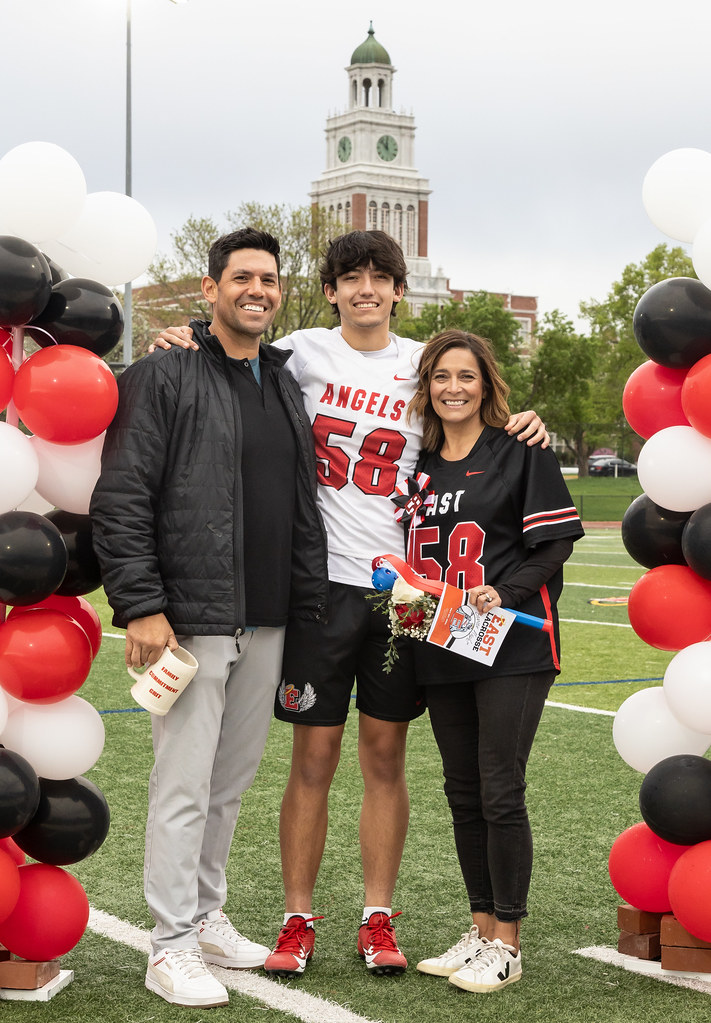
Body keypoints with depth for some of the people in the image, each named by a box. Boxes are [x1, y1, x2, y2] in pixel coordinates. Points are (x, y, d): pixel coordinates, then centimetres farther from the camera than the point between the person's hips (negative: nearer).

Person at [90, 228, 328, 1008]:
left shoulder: (285, 385, 16)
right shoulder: (163, 378, -5)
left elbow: (305, 507, 20)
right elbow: (120, 499, -11)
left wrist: (308, 608, 15)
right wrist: (141, 605, -17)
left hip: (265, 623, 7)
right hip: (191, 619, -7)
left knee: (233, 777, 14)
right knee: (184, 783, -4)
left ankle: (207, 917, 27)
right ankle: (172, 945, 4)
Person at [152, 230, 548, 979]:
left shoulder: (423, 363, 8)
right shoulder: (302, 353, 2)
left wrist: (523, 427, -3)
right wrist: (182, 344, -12)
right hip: (323, 579, -2)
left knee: (385, 757, 8)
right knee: (313, 757, 2)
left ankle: (378, 920, 17)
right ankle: (298, 921, 13)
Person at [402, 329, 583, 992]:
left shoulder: (522, 454, -3)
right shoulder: (419, 465, 14)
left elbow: (556, 543, -7)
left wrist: (504, 593, -18)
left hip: (511, 647, -6)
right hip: (441, 650, 6)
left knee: (500, 794, -5)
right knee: (463, 794, 11)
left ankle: (506, 943, 6)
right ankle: (481, 929, 22)